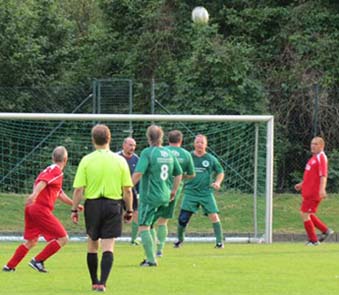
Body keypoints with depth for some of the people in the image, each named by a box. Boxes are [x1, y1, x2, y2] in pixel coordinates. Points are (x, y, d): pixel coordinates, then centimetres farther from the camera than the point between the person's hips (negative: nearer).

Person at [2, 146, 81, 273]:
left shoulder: (49, 170, 26)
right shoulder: (56, 171, -5)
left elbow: (60, 194, 35)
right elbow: (43, 182, -24)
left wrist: (74, 204, 42)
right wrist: (34, 194, -39)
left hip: (31, 209, 9)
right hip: (41, 209, -9)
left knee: (31, 241, 20)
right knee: (63, 238, -5)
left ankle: (9, 266, 19)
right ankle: (38, 261, -6)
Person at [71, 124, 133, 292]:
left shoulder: (86, 160, -5)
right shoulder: (120, 160, -2)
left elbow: (78, 190, -7)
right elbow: (127, 190, 0)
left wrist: (74, 210, 2)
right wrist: (129, 210, 11)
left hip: (92, 205, 0)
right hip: (113, 205, 0)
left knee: (92, 245, 16)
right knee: (108, 247, -1)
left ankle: (94, 282, 24)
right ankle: (102, 283, -13)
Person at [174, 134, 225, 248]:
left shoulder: (211, 159, 3)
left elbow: (220, 172, 14)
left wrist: (217, 182, -3)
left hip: (206, 193, 0)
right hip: (191, 192, 0)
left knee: (214, 216, -13)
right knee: (183, 218, -4)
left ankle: (219, 241, -3)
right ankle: (180, 239, 20)